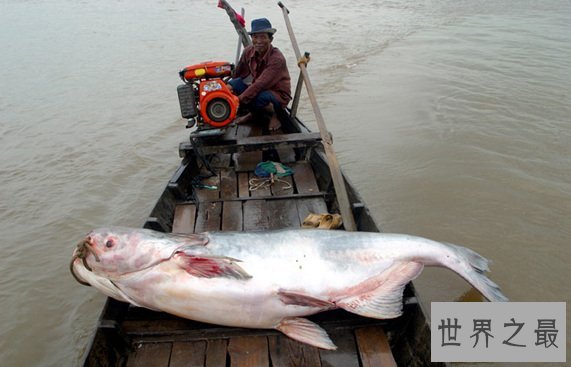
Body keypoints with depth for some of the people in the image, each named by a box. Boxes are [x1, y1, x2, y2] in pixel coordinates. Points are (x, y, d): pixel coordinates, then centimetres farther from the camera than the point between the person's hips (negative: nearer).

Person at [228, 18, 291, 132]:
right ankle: (251, 113, 6)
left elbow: (260, 84, -33)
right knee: (231, 84, -14)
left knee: (259, 98, -39)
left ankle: (273, 115, -4)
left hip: (278, 94, -6)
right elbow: (237, 74, 4)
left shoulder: (277, 59, -28)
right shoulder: (248, 51, -9)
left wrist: (239, 99, -34)